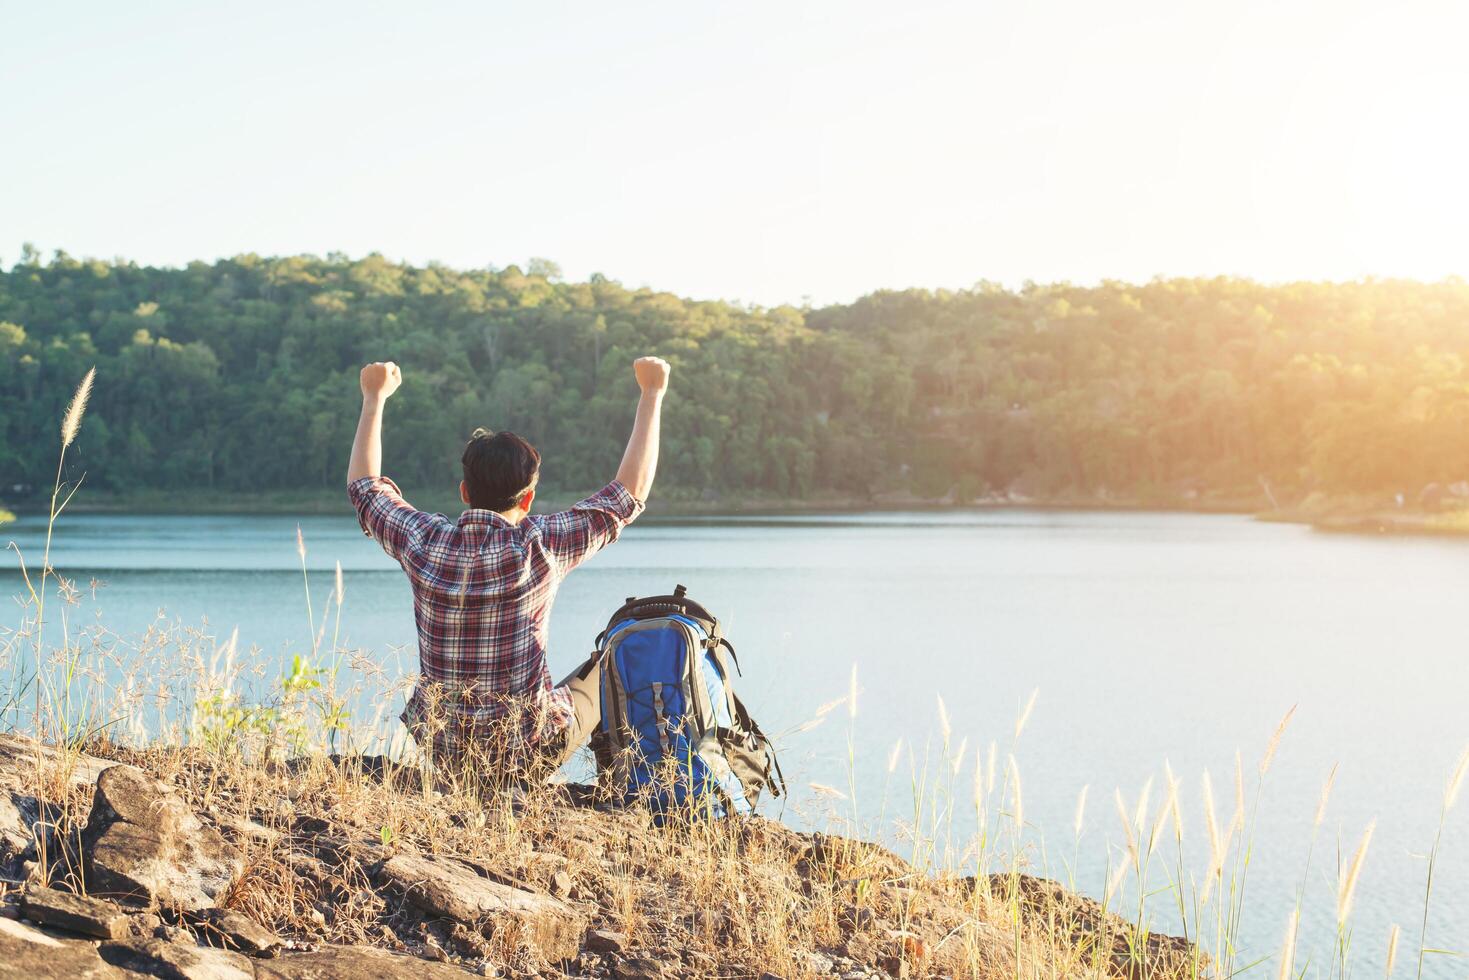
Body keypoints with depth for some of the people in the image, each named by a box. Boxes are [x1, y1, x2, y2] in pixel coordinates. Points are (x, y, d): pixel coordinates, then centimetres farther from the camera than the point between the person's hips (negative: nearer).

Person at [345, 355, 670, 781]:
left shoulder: (423, 542, -11)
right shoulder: (540, 545, -19)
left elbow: (363, 484, 11)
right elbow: (631, 491, -7)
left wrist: (375, 397, 22)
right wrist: (652, 394, 2)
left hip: (441, 750, 3)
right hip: (533, 753, -3)